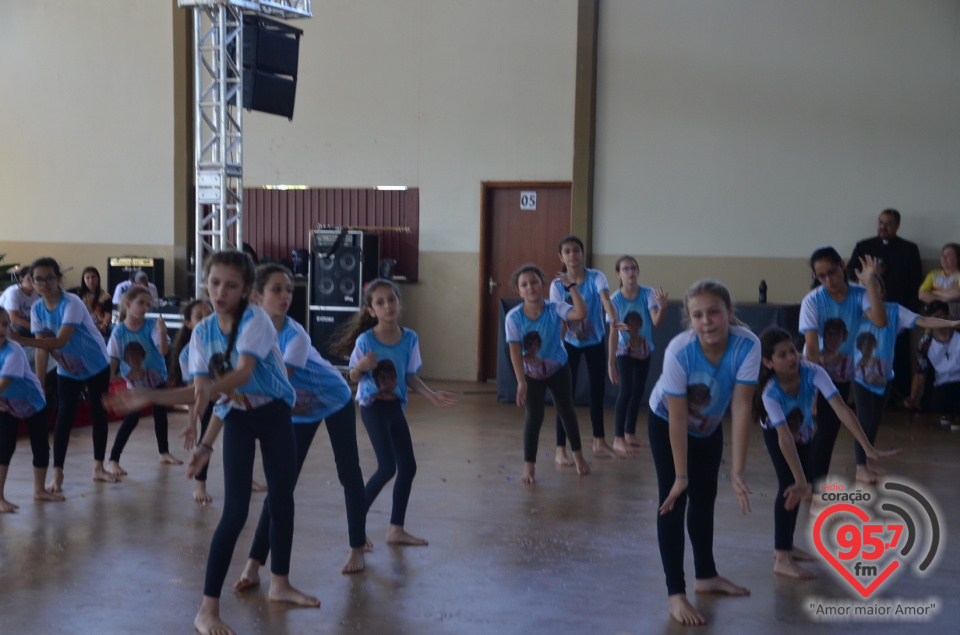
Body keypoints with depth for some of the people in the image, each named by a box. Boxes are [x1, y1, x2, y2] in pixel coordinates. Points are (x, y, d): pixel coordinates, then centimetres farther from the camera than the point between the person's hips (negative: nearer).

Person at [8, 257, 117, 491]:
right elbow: (42, 348, -10)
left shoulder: (71, 303, -26)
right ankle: (57, 472, 0)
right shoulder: (37, 310, -8)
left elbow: (59, 341, -35)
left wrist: (22, 340, -43)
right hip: (67, 371, 3)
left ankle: (98, 468, 16)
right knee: (64, 417, -5)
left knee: (99, 414, 4)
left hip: (96, 366, -3)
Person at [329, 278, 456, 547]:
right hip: (373, 407, -6)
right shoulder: (365, 340, -15)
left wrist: (431, 395, -5)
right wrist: (362, 366, -29)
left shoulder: (410, 338, -4)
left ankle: (396, 529, 19)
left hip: (395, 407, 6)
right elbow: (354, 378, -8)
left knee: (408, 467, 7)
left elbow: (411, 376, 5)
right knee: (388, 467, -12)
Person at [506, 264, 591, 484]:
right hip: (531, 374, -1)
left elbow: (581, 313, -37)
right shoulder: (514, 317, -22)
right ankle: (529, 466, 1)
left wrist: (571, 286, -36)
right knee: (533, 416, -11)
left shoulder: (555, 308, -21)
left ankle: (578, 454, 37)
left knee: (566, 411, 17)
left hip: (559, 369, 2)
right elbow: (515, 351, -23)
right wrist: (521, 382, -27)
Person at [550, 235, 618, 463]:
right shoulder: (557, 285, -14)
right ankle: (561, 449, -3)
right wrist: (558, 346, -29)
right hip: (570, 343, -1)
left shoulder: (596, 277, -16)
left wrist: (614, 321, -51)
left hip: (595, 341, 2)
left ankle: (599, 443, 28)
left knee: (598, 390, 12)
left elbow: (606, 300, -33)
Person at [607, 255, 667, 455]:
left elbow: (657, 322, -26)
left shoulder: (648, 293, -15)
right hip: (624, 351, -4)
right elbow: (613, 333, -17)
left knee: (639, 391, 12)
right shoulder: (615, 300, -19)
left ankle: (630, 434, 26)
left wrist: (663, 307, -48)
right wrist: (610, 363, -16)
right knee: (626, 390, -15)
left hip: (644, 350, 4)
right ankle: (618, 439, -12)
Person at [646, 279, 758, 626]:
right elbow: (678, 418, -31)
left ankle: (706, 576, 36)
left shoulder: (747, 344, -33)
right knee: (674, 501, -9)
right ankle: (675, 593, -1)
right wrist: (680, 475, -27)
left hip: (709, 426, 4)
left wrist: (737, 471, -33)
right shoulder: (679, 351, -38)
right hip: (666, 423, -4)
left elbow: (741, 406, -32)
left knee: (705, 500, 18)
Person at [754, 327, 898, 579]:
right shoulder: (770, 392, -40)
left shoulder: (813, 372, -36)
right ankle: (782, 559, -17)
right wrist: (801, 481, -54)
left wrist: (869, 448, -49)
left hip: (802, 431, 4)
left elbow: (841, 409, -43)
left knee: (797, 489, 10)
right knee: (790, 485, -20)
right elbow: (784, 437, -47)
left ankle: (786, 545, 29)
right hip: (776, 434, -4)